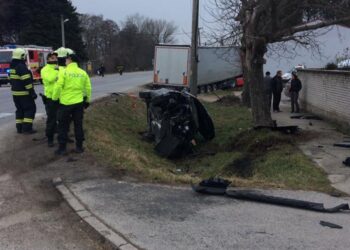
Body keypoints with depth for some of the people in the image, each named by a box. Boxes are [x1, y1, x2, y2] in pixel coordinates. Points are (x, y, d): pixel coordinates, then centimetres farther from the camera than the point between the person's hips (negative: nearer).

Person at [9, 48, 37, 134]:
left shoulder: (12, 67, 12)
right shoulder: (22, 67, -17)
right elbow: (27, 81, -21)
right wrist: (32, 92, -18)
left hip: (15, 93, 9)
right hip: (24, 93, -9)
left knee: (20, 110, 16)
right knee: (30, 109, -1)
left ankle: (19, 128, 16)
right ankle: (27, 128, -6)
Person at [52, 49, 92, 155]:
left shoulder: (64, 71, -10)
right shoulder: (83, 72, 3)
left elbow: (58, 86, -14)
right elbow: (88, 88, 5)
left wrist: (54, 98, 0)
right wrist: (87, 100, 17)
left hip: (65, 103, -4)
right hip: (79, 102, 4)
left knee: (63, 126, 6)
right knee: (78, 125, 12)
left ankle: (62, 148, 8)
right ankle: (79, 147, 16)